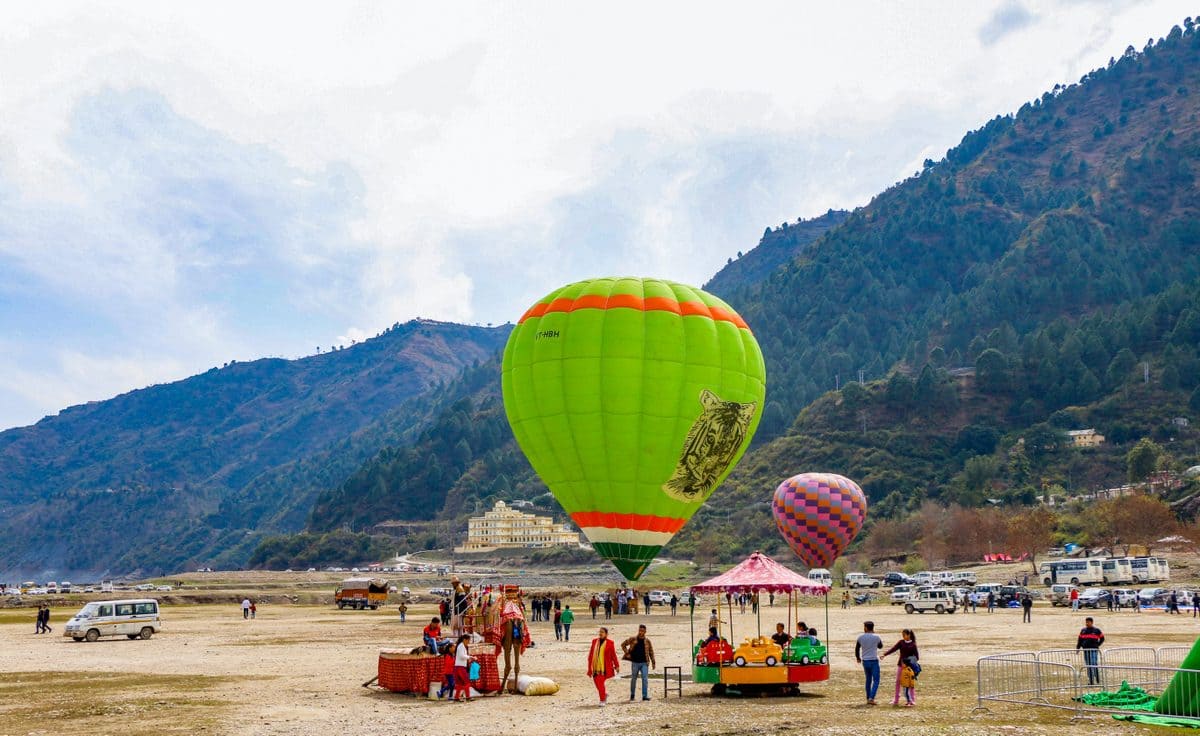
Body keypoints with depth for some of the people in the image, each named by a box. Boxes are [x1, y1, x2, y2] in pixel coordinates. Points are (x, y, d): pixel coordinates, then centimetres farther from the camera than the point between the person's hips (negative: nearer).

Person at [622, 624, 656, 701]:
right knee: (633, 679, 9)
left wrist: (653, 663, 7)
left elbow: (651, 652, 9)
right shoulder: (633, 639, -1)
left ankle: (645, 695, -3)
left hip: (644, 663, 0)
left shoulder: (647, 641, 2)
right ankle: (632, 694, 25)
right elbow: (623, 644, 6)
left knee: (645, 679, -7)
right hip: (635, 663, 0)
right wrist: (627, 653, -3)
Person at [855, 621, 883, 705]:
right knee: (876, 681, 0)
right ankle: (871, 698, -15)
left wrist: (858, 658, 26)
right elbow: (880, 646, 11)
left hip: (865, 661, 4)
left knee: (868, 680, 17)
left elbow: (857, 648, 9)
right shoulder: (876, 637, -8)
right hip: (874, 661, -4)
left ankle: (868, 698, 18)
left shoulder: (861, 637, -2)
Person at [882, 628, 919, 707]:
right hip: (901, 665, 4)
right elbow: (893, 649, -8)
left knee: (910, 684, 2)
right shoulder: (901, 642, 2)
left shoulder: (913, 644, -6)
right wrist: (884, 654, -20)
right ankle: (896, 700, 14)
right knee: (898, 682, 6)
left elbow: (916, 656, -6)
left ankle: (912, 700, 10)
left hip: (909, 666, -4)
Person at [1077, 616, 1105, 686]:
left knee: (1094, 665, -9)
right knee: (1088, 666, 6)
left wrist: (1097, 645, 0)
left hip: (1094, 650, -4)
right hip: (1086, 650, 4)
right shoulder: (1083, 631, 10)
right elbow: (1079, 640, 15)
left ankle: (1097, 681, -3)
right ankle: (1090, 681, 12)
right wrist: (1077, 648, 8)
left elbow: (1102, 638, 10)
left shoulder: (1096, 630, 0)